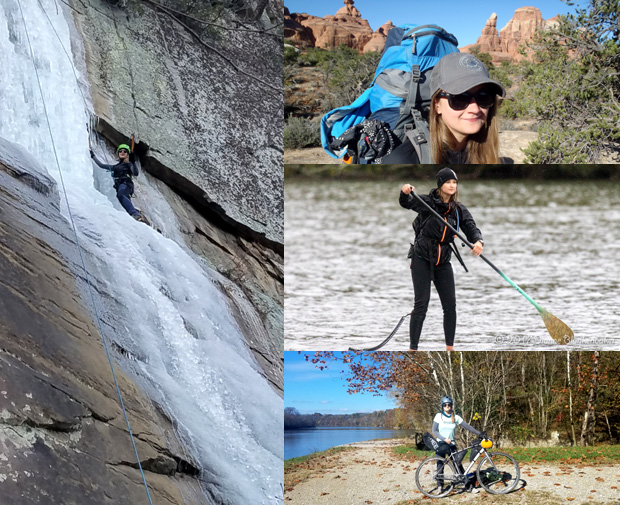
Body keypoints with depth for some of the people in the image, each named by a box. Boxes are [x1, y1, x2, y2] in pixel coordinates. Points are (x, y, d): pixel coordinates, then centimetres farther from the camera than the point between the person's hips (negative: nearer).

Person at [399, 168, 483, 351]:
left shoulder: (459, 209, 3)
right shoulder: (427, 201, -7)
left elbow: (471, 227, -6)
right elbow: (407, 203, -14)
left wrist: (478, 241, -29)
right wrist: (405, 193, -39)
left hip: (443, 261, 4)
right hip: (422, 258, -4)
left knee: (450, 305, 5)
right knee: (421, 304, -6)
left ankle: (450, 347, 19)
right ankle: (413, 348, 1)